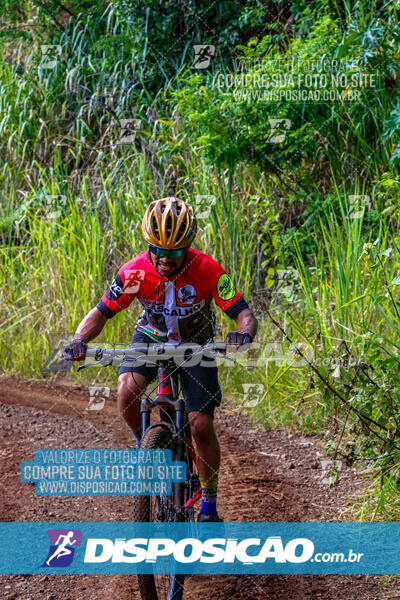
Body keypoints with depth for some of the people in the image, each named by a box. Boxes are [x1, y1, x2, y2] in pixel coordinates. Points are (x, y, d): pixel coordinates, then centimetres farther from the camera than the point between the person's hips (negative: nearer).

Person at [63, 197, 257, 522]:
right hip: (151, 337, 1)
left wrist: (244, 334, -55)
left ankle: (209, 505, 9)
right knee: (127, 393, -29)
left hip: (196, 344, -1)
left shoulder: (207, 270, -31)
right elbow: (101, 312, -17)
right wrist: (80, 340, -37)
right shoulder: (135, 272, -26)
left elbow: (244, 314, -32)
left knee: (201, 425, -11)